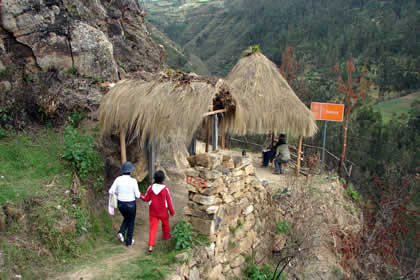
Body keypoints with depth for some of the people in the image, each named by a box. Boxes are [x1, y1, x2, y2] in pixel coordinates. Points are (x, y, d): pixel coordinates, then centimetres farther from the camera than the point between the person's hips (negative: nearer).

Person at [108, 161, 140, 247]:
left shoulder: (118, 179, -9)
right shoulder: (133, 181, -20)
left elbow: (111, 191, -6)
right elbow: (137, 195, -14)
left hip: (120, 204, 4)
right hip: (130, 205, -4)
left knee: (126, 219, 32)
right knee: (131, 222, 21)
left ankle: (121, 233, 9)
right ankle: (129, 242, 31)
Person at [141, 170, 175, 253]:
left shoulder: (151, 187, -13)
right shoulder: (165, 189, -20)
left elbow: (146, 199, -4)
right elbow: (169, 201, -12)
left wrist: (140, 195, 15)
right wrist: (172, 211, 1)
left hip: (153, 211, 2)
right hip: (163, 212, -1)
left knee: (153, 227, 6)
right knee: (165, 223, 26)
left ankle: (150, 246, -3)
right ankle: (166, 236, 50)